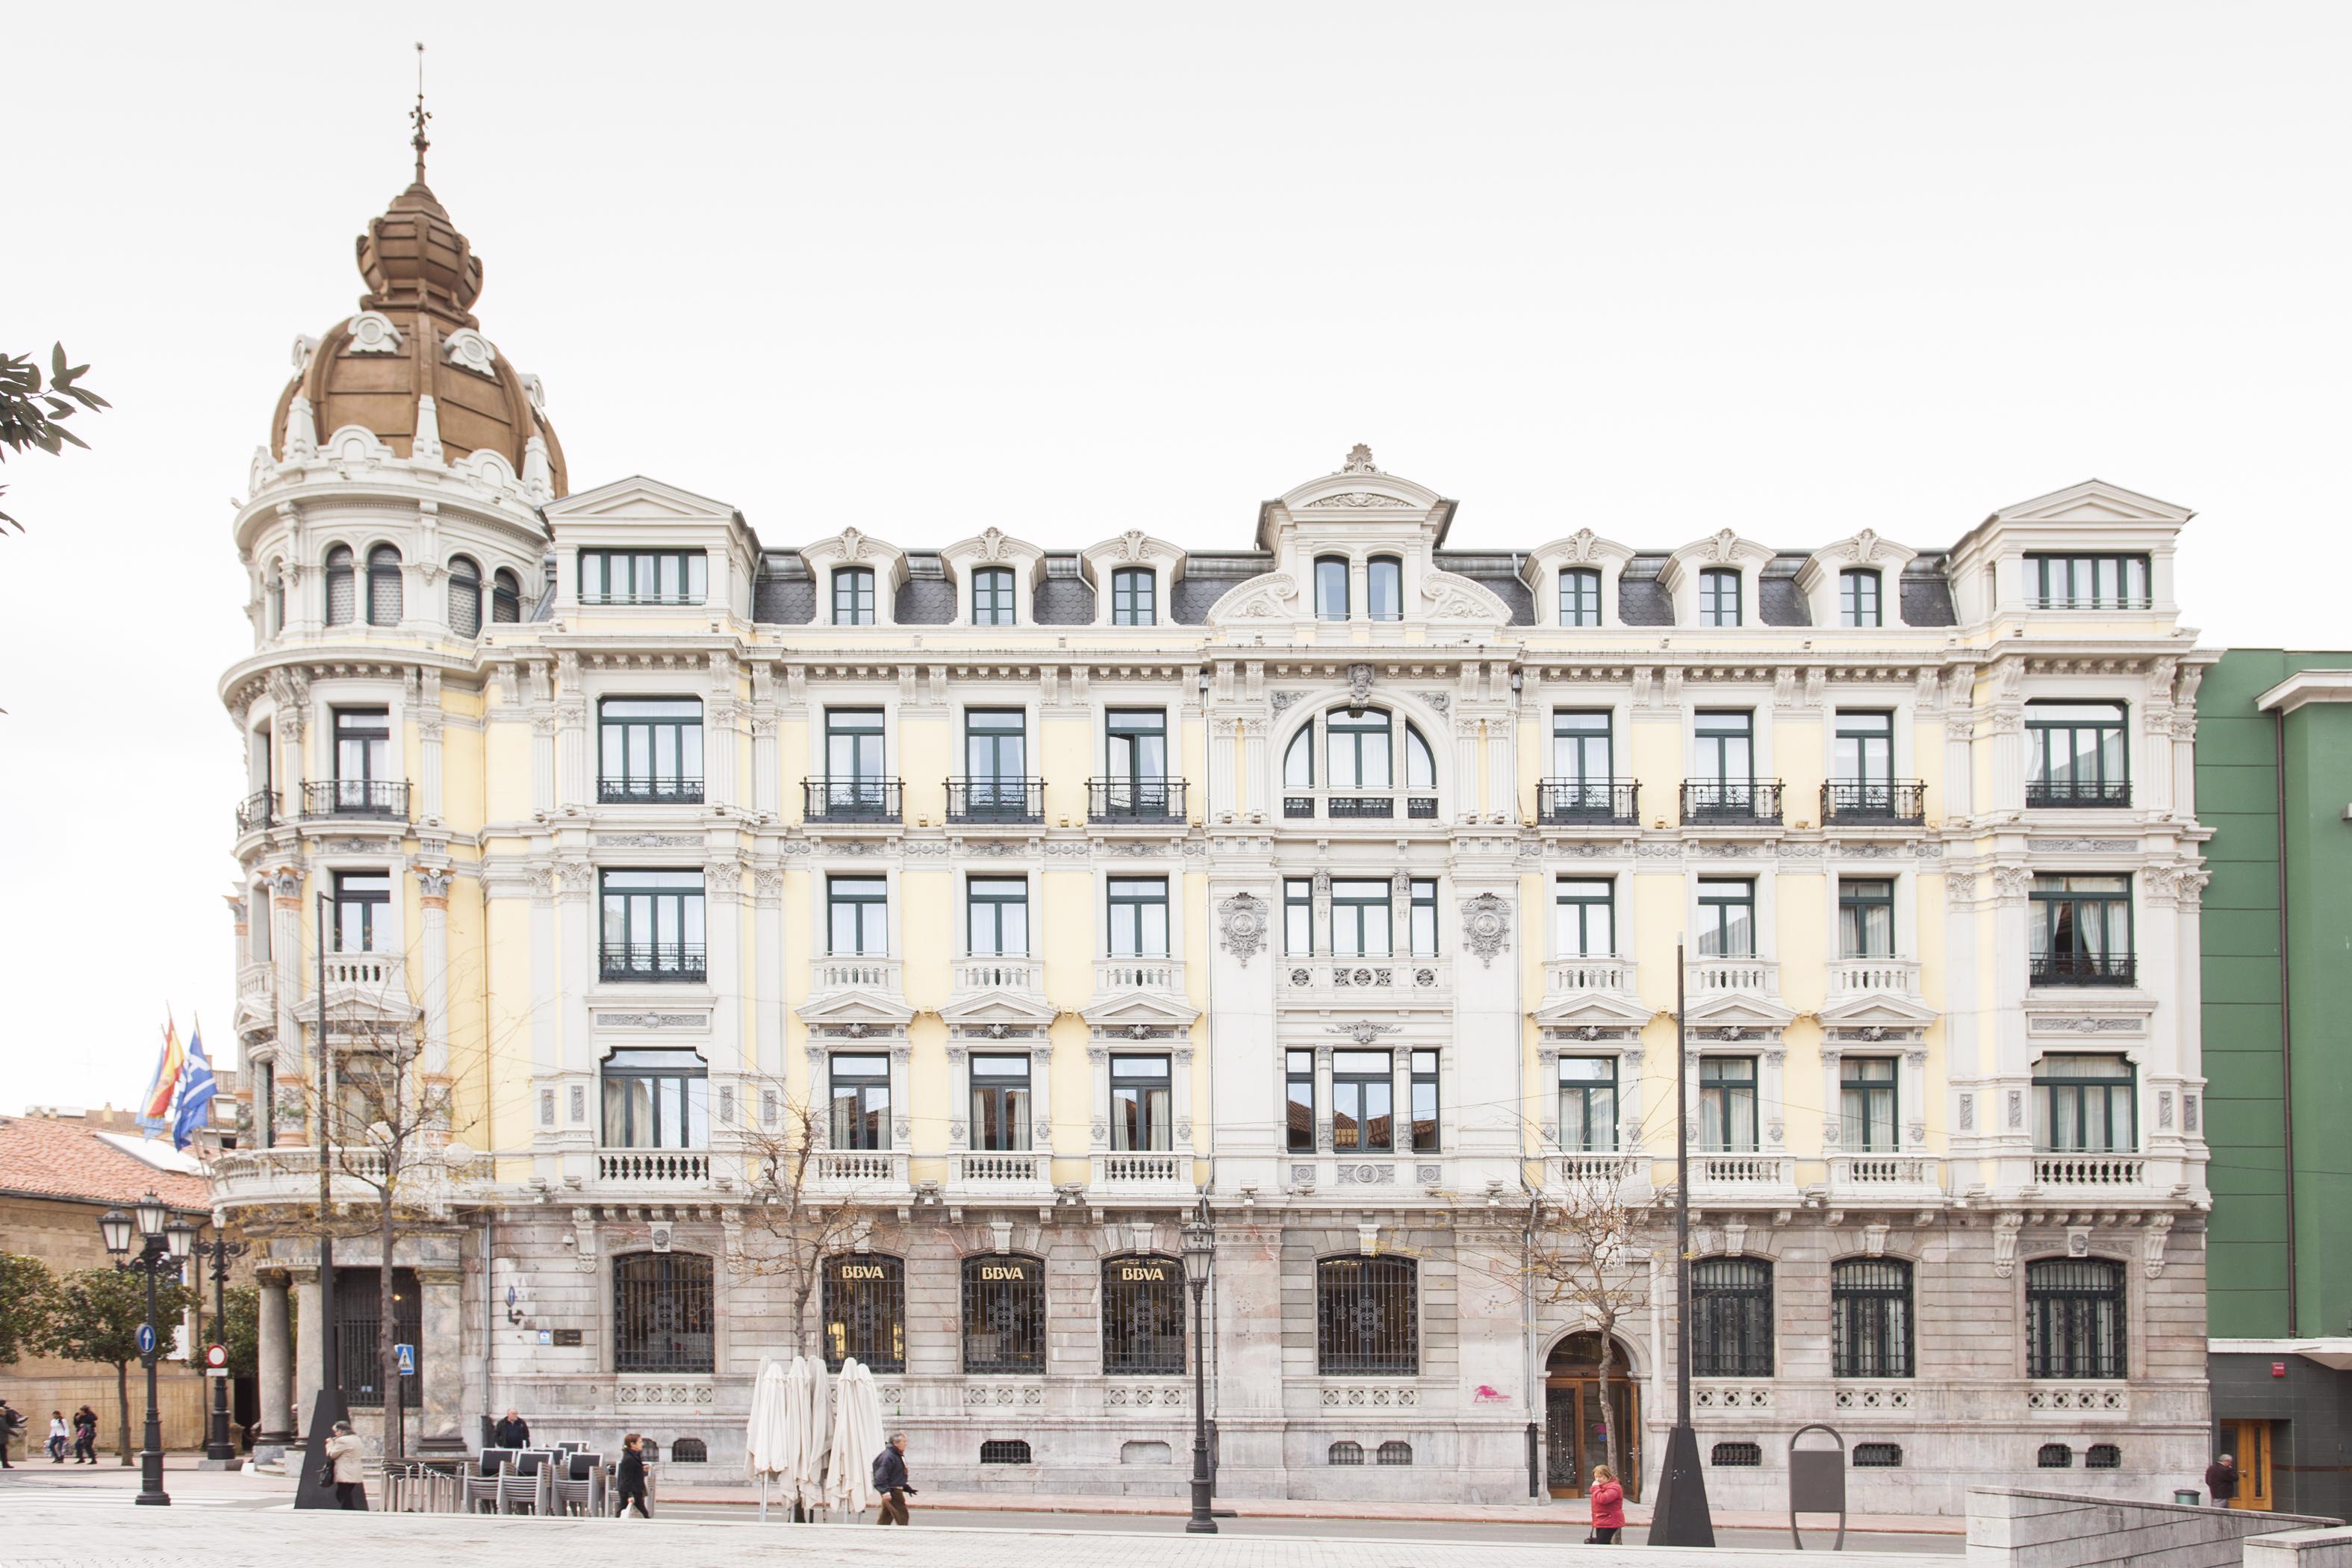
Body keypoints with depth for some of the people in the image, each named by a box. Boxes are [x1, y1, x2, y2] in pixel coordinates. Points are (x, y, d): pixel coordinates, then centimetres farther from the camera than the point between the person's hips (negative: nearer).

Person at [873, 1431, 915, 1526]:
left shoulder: (897, 1456, 16)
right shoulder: (888, 1456, -18)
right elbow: (881, 1475, -24)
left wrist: (907, 1488, 26)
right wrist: (885, 1491, -30)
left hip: (896, 1490, 11)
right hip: (892, 1492, -11)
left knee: (885, 1517, 13)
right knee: (902, 1516, -7)